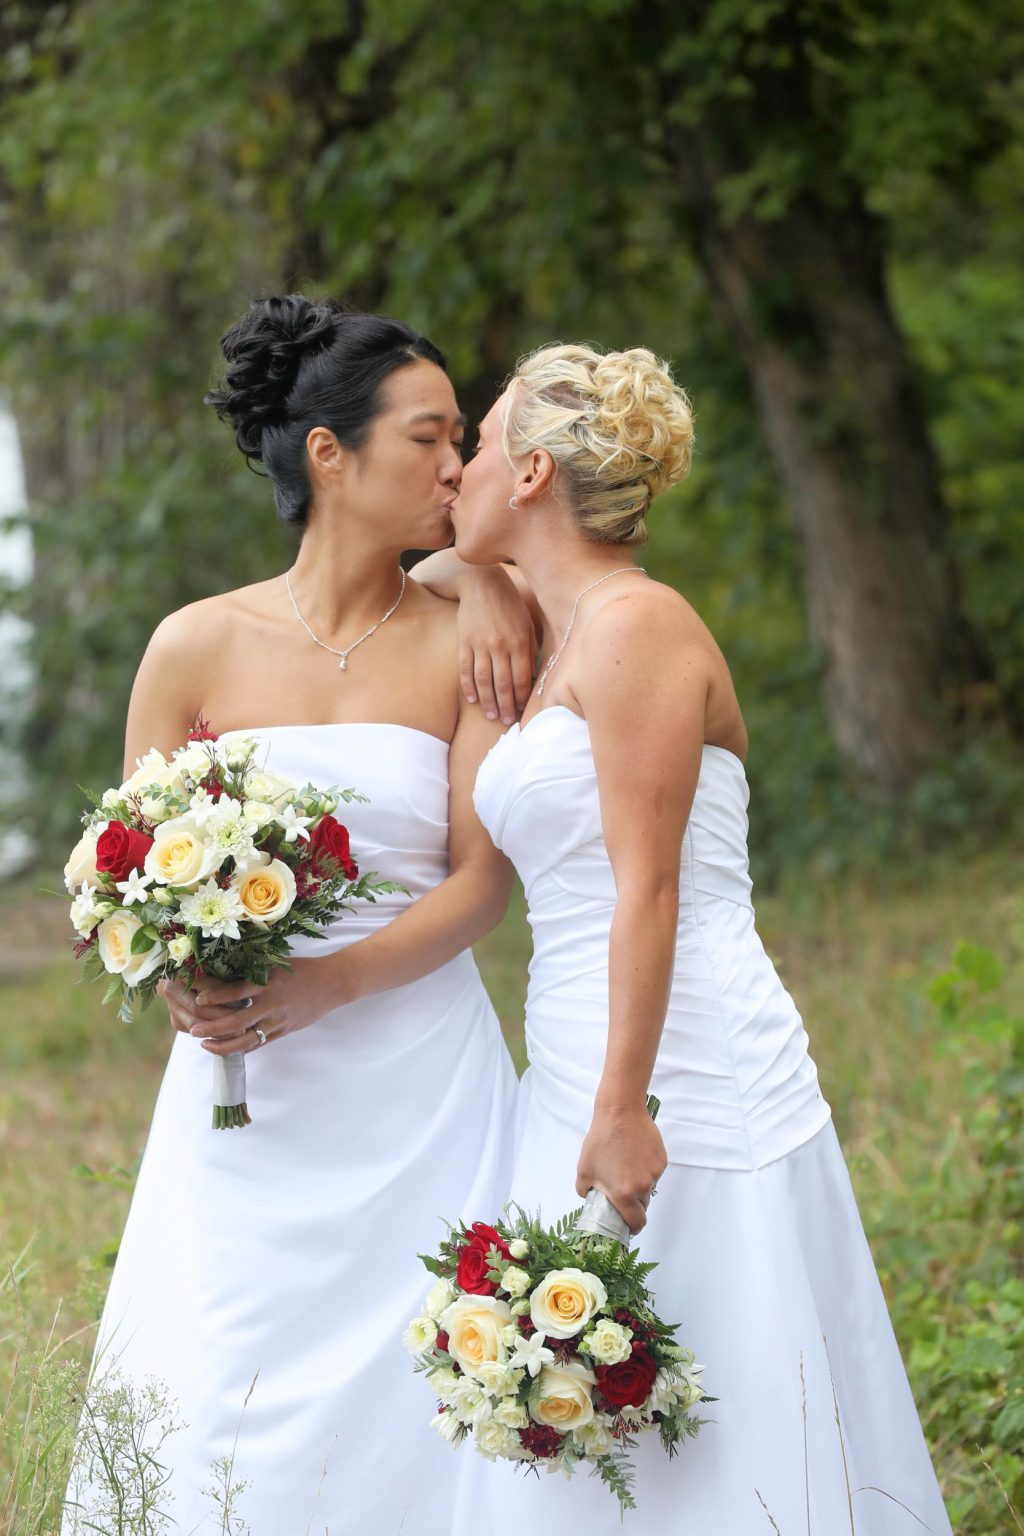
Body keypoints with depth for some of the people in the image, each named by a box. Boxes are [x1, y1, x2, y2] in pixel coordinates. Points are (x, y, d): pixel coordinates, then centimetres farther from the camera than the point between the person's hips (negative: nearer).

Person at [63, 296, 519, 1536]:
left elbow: (483, 880, -2)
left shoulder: (464, 644, 3)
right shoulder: (198, 647, 4)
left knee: (402, 1411, -3)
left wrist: (332, 983, -17)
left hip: (422, 1095, 0)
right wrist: (177, 981, -14)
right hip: (245, 1097, 0)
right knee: (221, 1420, -4)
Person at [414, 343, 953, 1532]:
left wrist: (626, 1113, -23)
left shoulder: (637, 624, -10)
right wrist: (476, 582, 13)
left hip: (690, 1093, -9)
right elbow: (431, 565, 38)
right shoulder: (562, 635, 16)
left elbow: (647, 888, -17)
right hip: (579, 1081, 9)